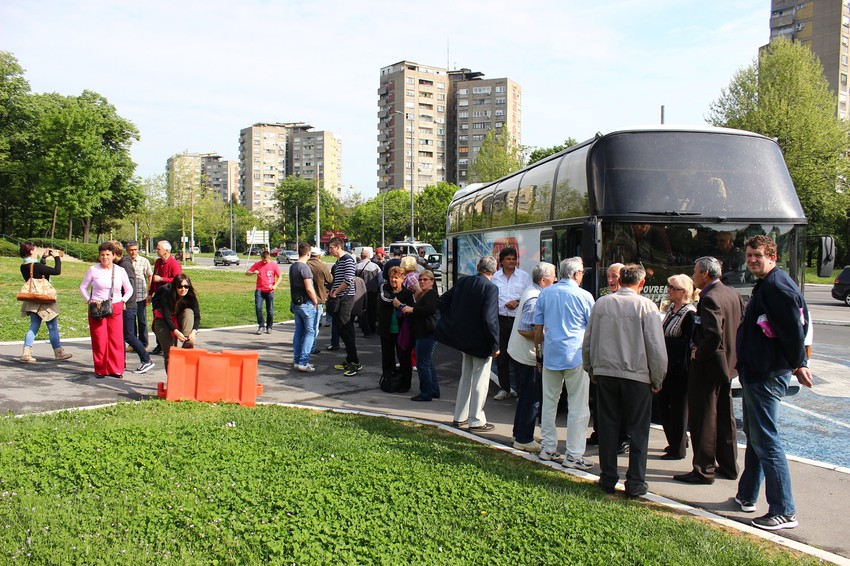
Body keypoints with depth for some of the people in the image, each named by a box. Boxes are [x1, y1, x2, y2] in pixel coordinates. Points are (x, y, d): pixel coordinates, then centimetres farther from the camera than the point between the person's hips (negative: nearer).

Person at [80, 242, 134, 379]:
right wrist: (89, 300, -1)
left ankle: (116, 369, 9)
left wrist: (123, 300, 3)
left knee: (116, 340, 0)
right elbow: (83, 287, 11)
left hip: (115, 309, 1)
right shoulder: (93, 269, 2)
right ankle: (100, 370, 9)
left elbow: (129, 289, 17)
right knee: (99, 340, 0)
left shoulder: (120, 271, 6)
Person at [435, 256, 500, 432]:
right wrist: (495, 345, -15)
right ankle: (476, 421, 11)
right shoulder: (491, 288, -20)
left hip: (463, 338, 7)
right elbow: (490, 319, -24)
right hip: (481, 343, -7)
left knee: (465, 377, 20)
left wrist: (450, 323, 17)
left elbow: (444, 300, 8)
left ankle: (460, 416, 29)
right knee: (480, 381, 5)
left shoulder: (462, 282, 0)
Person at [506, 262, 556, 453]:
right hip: (529, 354, -11)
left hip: (520, 352, 11)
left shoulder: (531, 291, 11)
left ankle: (519, 434, 28)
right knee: (531, 398, -2)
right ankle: (524, 439, 6)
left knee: (526, 396, 19)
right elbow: (524, 330, -26)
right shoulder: (535, 299, -21)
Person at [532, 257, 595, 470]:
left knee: (549, 403, 14)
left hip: (550, 355, 5)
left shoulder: (545, 294, 6)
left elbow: (538, 328, 9)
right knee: (578, 407, 2)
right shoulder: (584, 296, -6)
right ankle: (573, 455, 3)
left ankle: (548, 448, 19)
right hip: (576, 356, -4)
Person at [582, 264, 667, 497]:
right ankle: (635, 483, 11)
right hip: (637, 375, -3)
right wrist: (657, 380, 3)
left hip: (604, 373, 3)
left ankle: (608, 479, 19)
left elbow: (587, 343, 8)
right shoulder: (646, 306, -9)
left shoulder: (601, 303, 2)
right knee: (638, 431, 7)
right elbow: (657, 348, -9)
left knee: (608, 427, 11)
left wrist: (591, 370, 21)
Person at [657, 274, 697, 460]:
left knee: (678, 406, 2)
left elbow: (689, 343, -18)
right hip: (667, 365, 9)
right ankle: (677, 440, 31)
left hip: (679, 368, -9)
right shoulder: (671, 309, 11)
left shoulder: (689, 313, -14)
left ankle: (678, 449, 14)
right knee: (661, 402, 14)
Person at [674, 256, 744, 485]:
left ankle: (703, 470, 7)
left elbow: (713, 335, -31)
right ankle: (728, 466, 27)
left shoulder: (709, 298, -21)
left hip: (708, 364, -9)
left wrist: (699, 354, -17)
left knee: (703, 419, 0)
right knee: (725, 417, 17)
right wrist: (731, 350, 16)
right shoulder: (733, 294, 8)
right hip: (727, 362, 10)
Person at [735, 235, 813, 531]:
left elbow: (794, 326, -23)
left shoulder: (777, 285, -16)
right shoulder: (765, 285, 16)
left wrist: (798, 363, -20)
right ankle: (747, 496, 32)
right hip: (756, 371, 11)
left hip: (767, 374, -11)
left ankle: (784, 512, -3)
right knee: (754, 435, 19)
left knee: (766, 440, -8)